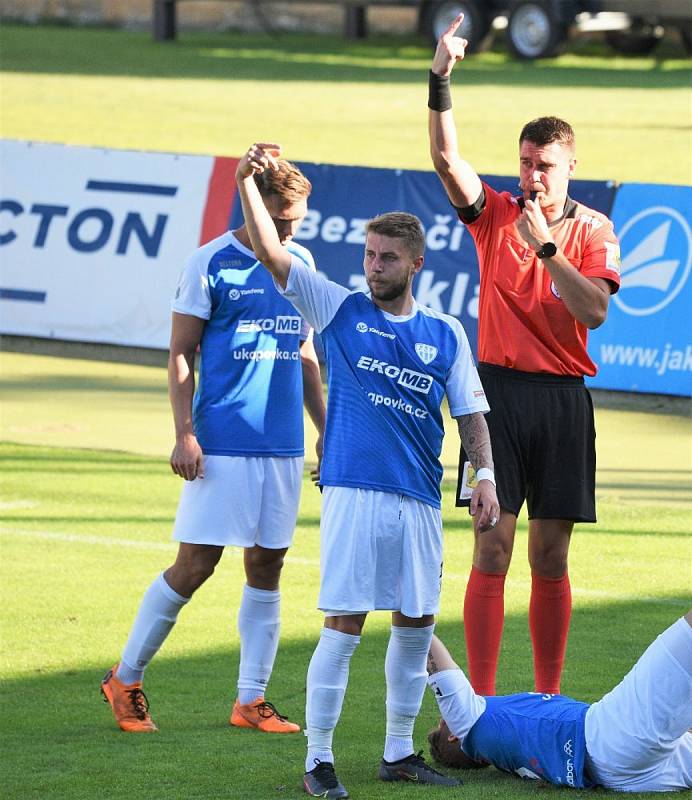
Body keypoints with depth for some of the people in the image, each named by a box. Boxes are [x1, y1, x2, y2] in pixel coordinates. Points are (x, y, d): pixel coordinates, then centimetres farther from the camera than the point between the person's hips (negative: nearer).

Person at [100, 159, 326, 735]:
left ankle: (252, 699, 11)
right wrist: (184, 434, -12)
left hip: (284, 444, 5)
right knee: (195, 565, -5)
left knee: (267, 566, 5)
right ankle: (126, 680, 9)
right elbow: (180, 354, -4)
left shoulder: (301, 263, 12)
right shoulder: (212, 264, -5)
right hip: (221, 444, -5)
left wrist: (325, 429, 19)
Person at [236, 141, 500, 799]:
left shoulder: (446, 334, 11)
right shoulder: (340, 310, 4)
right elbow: (271, 252, -3)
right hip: (354, 491, -4)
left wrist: (484, 475, -1)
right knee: (345, 621, -8)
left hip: (420, 498, 4)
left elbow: (469, 412, 14)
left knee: (416, 622, 9)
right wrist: (247, 184, -16)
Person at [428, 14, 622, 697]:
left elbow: (594, 311, -9)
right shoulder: (495, 215, 5)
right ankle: (480, 700, -5)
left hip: (563, 398, 1)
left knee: (551, 557, 5)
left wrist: (546, 246, -15)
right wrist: (440, 82, -23)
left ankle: (548, 698, 11)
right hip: (500, 389, -1)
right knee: (492, 550, -5)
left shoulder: (592, 231, 4)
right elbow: (447, 160, -11)